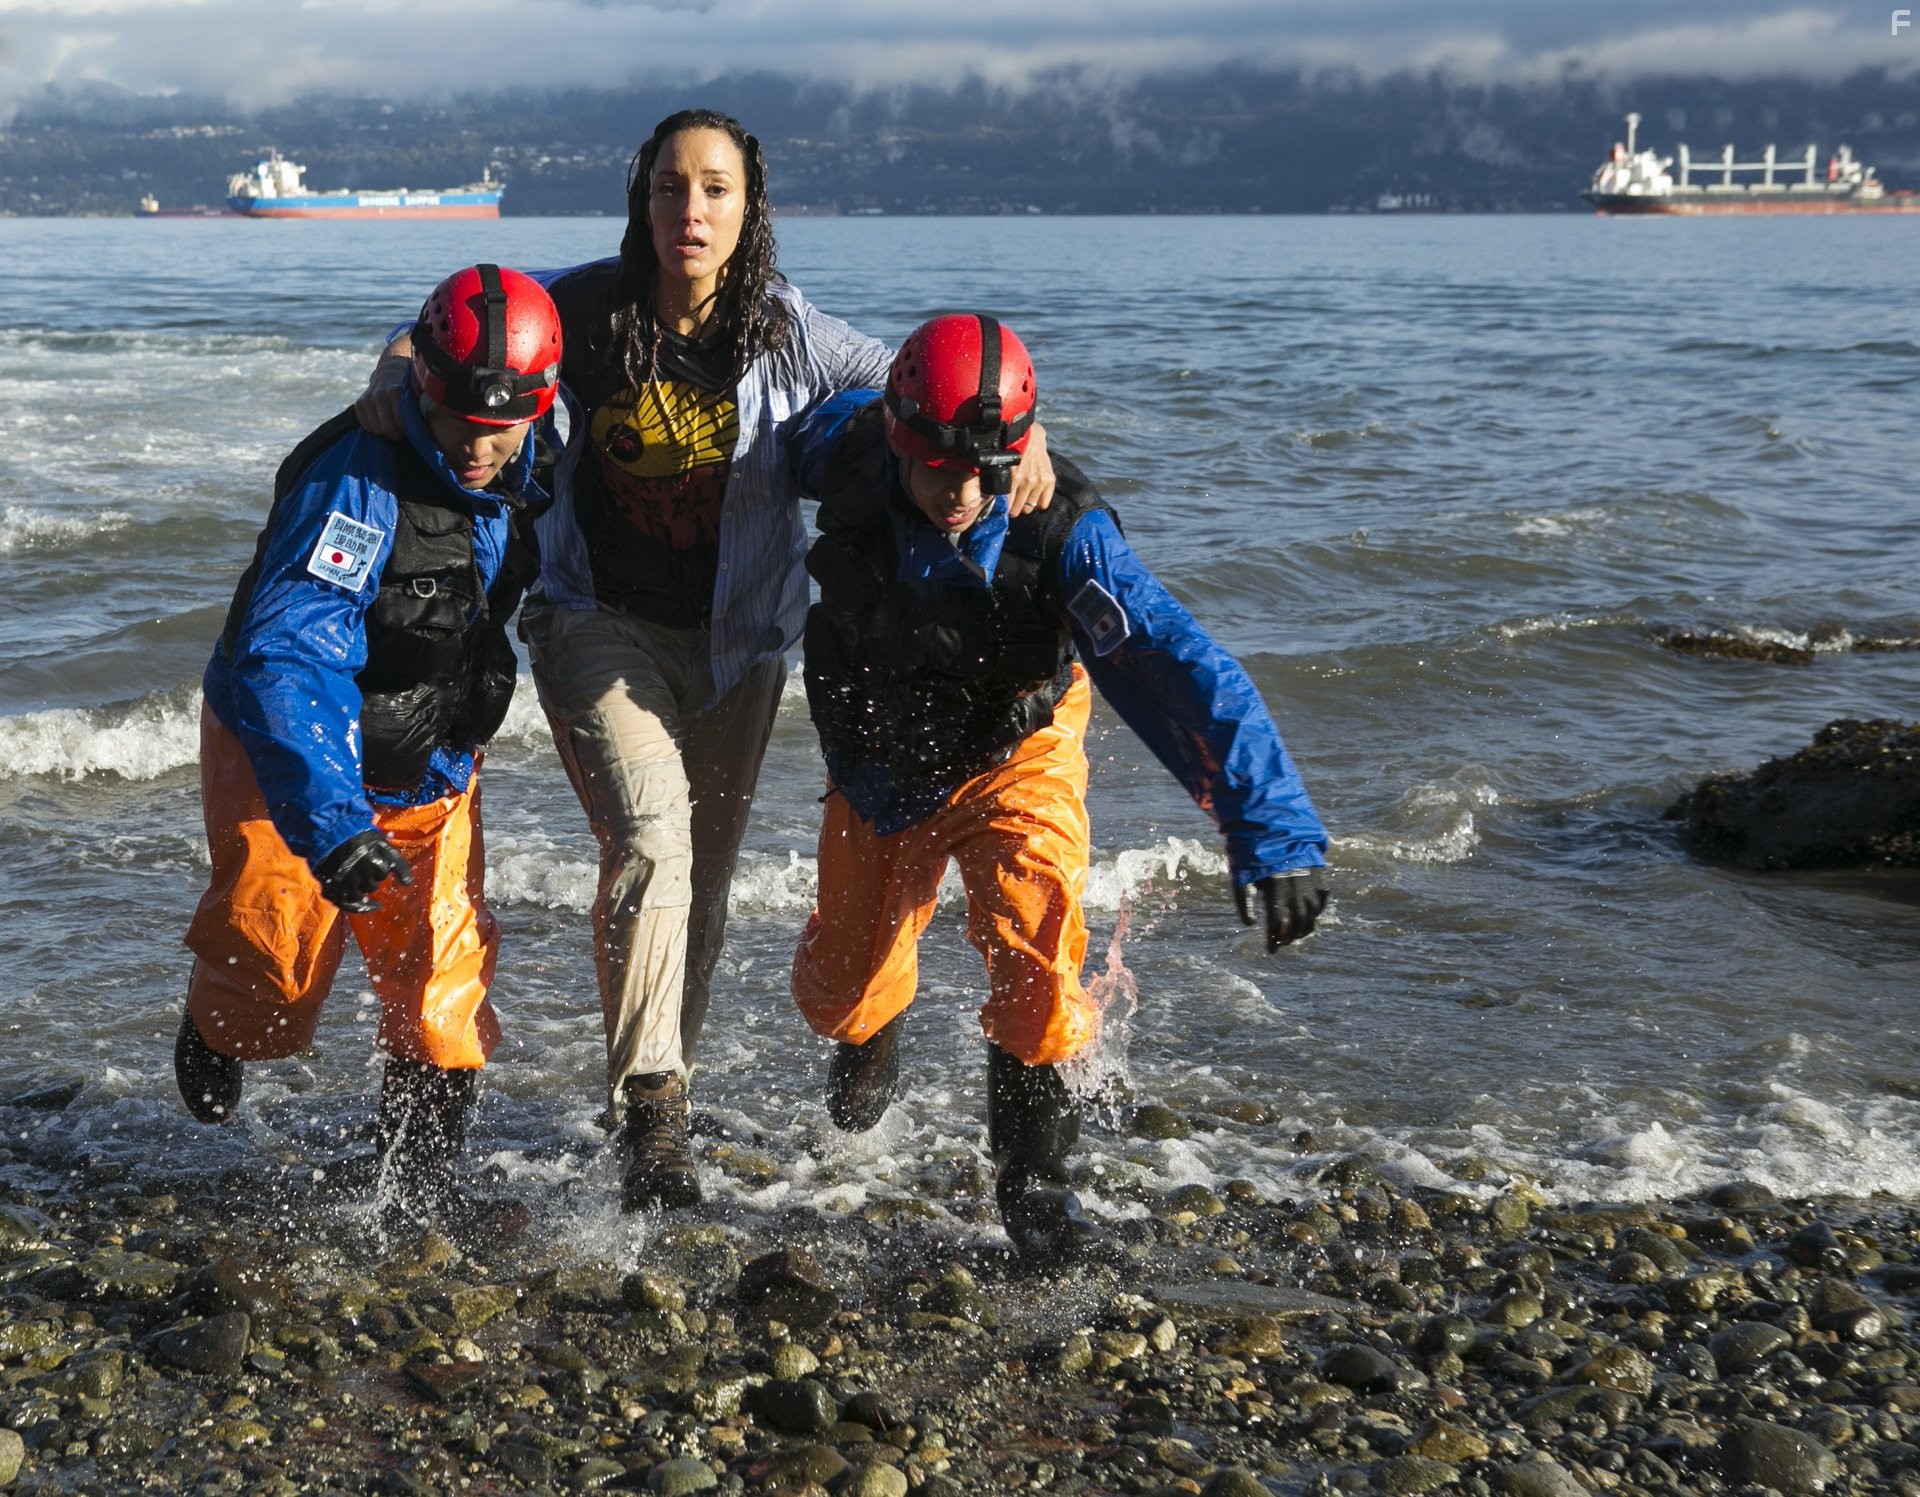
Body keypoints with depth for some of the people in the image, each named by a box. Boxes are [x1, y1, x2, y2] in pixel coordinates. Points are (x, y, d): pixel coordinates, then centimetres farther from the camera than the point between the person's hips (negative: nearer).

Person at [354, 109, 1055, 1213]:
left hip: (733, 643, 2)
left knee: (706, 877, 12)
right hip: (599, 624, -2)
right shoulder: (582, 307, -11)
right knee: (652, 839, -23)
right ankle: (651, 1119, -22)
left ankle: (662, 1074, 36)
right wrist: (400, 377, -16)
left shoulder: (788, 335, -10)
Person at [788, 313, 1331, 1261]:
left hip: (1016, 752, -3)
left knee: (1035, 935, -27)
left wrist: (1270, 829, -51)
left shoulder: (1062, 532, -35)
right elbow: (826, 414, 0)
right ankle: (872, 1030, 52)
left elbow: (1183, 668, -43)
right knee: (838, 989, 11)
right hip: (879, 761, 3)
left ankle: (1032, 1174, -4)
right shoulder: (850, 456, -27)